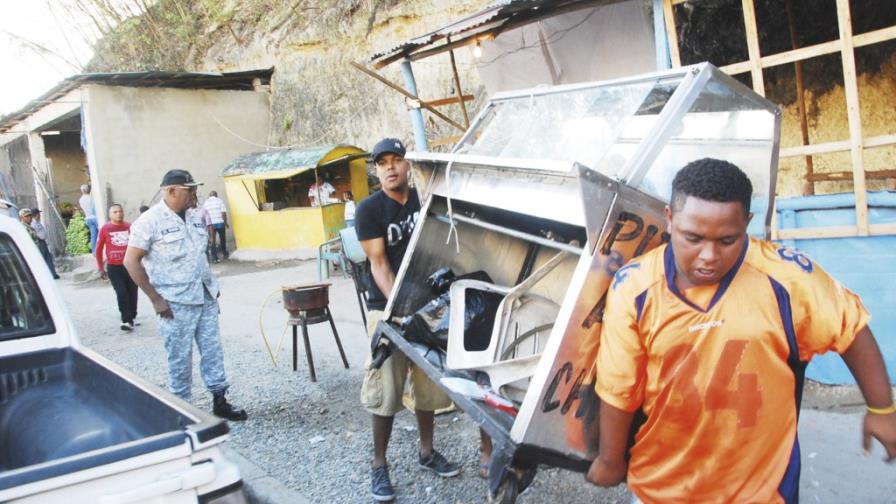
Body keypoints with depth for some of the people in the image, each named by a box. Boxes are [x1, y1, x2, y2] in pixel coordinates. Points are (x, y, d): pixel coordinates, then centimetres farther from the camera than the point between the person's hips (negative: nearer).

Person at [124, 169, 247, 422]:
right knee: (180, 358, 4)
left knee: (212, 351, 9)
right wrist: (156, 299, -13)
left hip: (205, 297, 6)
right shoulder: (150, 221, -10)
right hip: (175, 303, -6)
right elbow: (131, 261, -11)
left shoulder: (196, 217, 9)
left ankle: (220, 401, 19)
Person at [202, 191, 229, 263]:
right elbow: (223, 213, -8)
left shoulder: (205, 203, 7)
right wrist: (225, 223, -1)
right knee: (222, 239, 16)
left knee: (212, 241, 5)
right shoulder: (220, 201, 0)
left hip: (210, 224, 1)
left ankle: (214, 257, 2)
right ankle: (224, 254, 31)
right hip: (220, 223, -1)